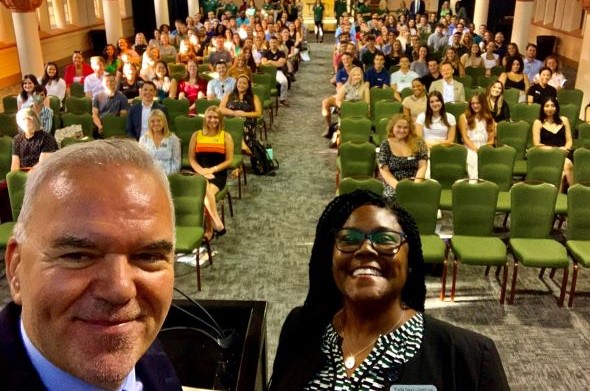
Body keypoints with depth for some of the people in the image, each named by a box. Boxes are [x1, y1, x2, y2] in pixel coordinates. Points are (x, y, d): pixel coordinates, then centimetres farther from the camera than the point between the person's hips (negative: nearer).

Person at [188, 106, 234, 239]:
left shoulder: (225, 136, 7)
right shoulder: (196, 135, 12)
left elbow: (229, 161, 2)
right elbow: (191, 158, 8)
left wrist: (212, 169, -12)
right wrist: (201, 170, -12)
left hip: (218, 174, -1)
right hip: (200, 174, 1)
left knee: (207, 192, -31)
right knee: (204, 191, -32)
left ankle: (209, 229, -21)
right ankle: (217, 224, -27)